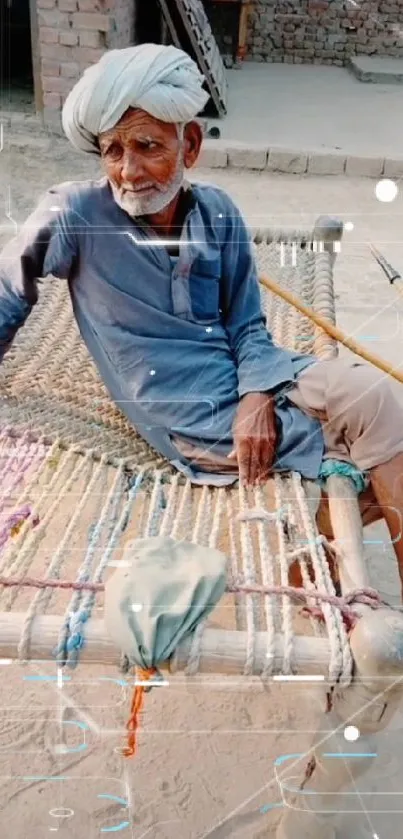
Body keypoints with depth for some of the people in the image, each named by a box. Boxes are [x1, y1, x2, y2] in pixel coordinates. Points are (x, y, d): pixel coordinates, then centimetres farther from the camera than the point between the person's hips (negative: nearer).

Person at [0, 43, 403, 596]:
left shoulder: (219, 215, 0)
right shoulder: (75, 214, -10)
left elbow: (247, 327, 4)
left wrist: (258, 398, -14)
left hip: (248, 388, 4)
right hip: (196, 422, -4)